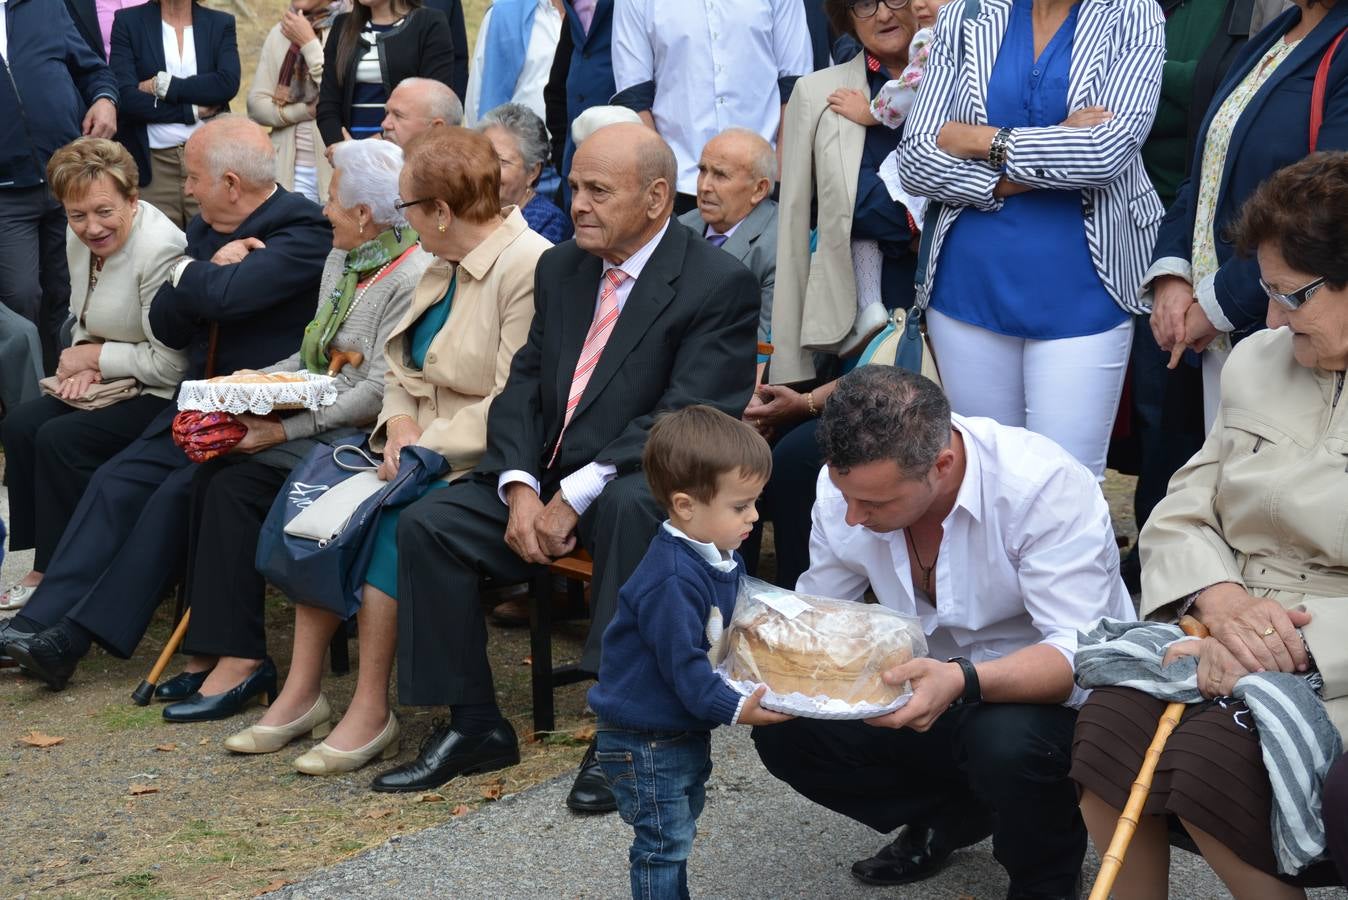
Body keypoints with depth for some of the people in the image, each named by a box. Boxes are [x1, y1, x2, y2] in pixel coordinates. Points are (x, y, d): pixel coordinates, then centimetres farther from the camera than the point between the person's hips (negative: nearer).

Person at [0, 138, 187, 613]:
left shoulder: (158, 249, -24)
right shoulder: (80, 238, 3)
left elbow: (170, 364, -23)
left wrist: (94, 356, -13)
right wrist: (85, 365, -3)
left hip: (163, 397, -9)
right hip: (110, 383, 9)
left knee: (60, 440, -21)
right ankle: (44, 564, 0)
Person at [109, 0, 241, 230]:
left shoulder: (221, 24, 9)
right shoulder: (128, 22, 5)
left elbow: (228, 83, -9)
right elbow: (126, 97, -7)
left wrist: (162, 85, -10)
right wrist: (192, 111, -7)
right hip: (152, 163, -1)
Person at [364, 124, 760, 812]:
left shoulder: (719, 284, -9)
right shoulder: (560, 269, 13)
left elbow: (686, 420, -18)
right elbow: (523, 389, 10)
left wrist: (576, 496, -23)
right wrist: (520, 488, -9)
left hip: (641, 484, -6)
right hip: (546, 479, 6)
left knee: (629, 508, -39)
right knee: (425, 523, -13)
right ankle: (474, 726, -3)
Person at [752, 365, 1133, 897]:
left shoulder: (1044, 486, -30)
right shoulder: (849, 479, -13)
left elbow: (1077, 655, -34)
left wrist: (962, 682, -51)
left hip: (1056, 695, -5)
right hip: (935, 688, 5)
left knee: (1006, 743, -38)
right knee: (784, 730, -15)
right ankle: (952, 817, 9)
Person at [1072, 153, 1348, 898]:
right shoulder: (1257, 363, 13)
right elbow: (1180, 516, 12)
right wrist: (1223, 602, -9)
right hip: (1226, 628, 5)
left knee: (1210, 756, -28)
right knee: (1108, 728, -21)